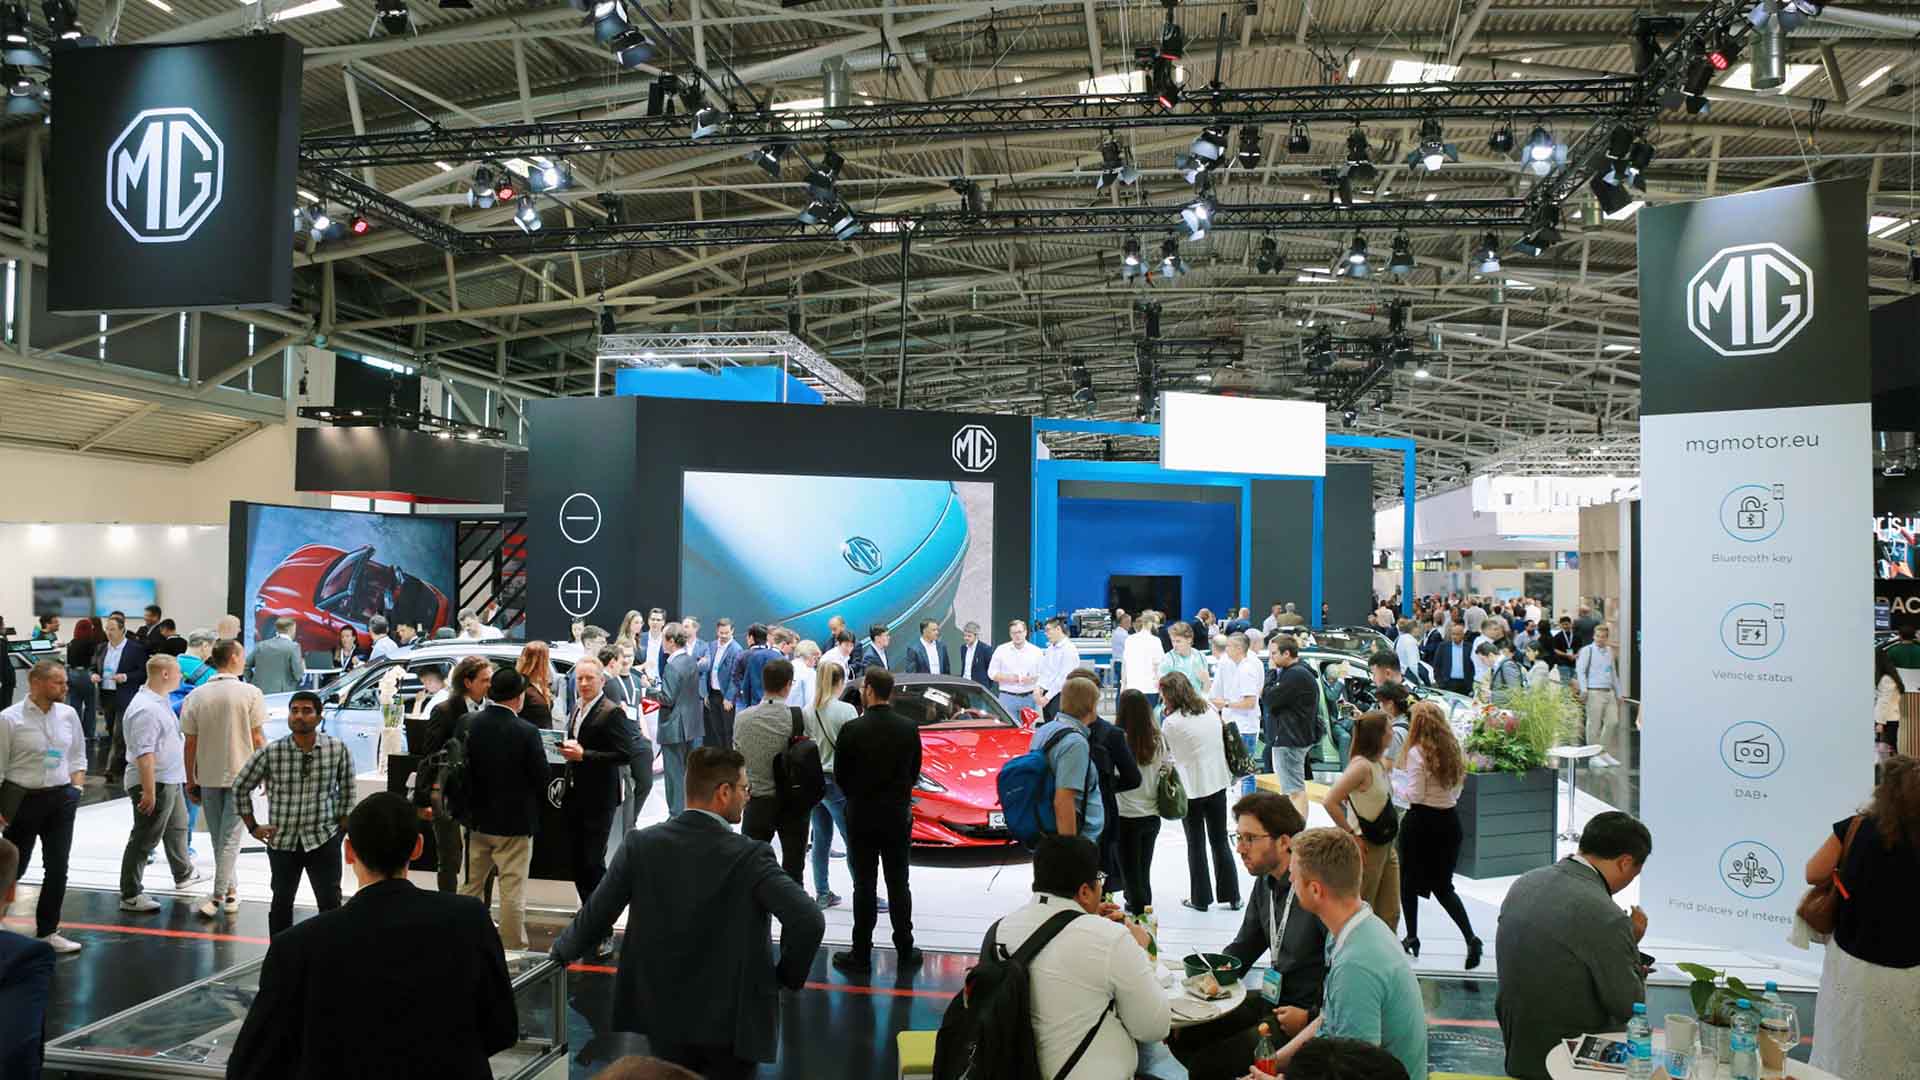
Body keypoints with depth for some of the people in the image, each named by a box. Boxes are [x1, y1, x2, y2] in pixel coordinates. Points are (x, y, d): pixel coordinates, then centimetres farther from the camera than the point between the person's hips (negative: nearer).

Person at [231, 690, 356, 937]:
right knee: (282, 902, 14)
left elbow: (346, 791, 6)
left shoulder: (338, 750, -8)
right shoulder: (270, 753, -9)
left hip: (323, 839, -1)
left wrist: (342, 826, 4)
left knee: (330, 903, -2)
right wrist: (252, 827, 5)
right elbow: (240, 787, 5)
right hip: (282, 840, 1)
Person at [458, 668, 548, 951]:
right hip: (515, 822, -5)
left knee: (471, 885, 19)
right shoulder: (526, 732, -19)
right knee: (513, 891, 4)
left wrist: (464, 808, 15)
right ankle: (513, 948, 10)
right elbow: (541, 778, -12)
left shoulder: (470, 724, -6)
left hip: (477, 819, 5)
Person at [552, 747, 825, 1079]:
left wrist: (561, 950, 18)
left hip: (664, 1013, 4)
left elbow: (595, 917, -3)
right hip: (732, 1019, -3)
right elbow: (809, 921, -26)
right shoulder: (749, 856, -18)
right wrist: (789, 976, -8)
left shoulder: (640, 844, -9)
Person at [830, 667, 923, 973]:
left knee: (864, 886, 4)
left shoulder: (852, 729, -14)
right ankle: (905, 952, 16)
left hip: (861, 815, -2)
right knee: (898, 885, 11)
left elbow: (840, 774, -4)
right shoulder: (909, 728, -5)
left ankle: (861, 954, 9)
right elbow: (914, 772, 5)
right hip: (898, 815, 2)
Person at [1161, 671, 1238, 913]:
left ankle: (1200, 898, 15)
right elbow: (1221, 742, 9)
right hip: (1217, 783, 5)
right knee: (1220, 841, 13)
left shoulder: (1172, 722, -15)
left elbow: (1162, 754, -4)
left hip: (1191, 788, -5)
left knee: (1196, 844, 8)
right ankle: (1232, 896, 17)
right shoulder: (1210, 710, 2)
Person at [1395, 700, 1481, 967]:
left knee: (1409, 881, 13)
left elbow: (1415, 795, -16)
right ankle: (1470, 937, -4)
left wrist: (1401, 791, 2)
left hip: (1421, 821, -6)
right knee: (1443, 885, 12)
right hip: (1449, 820, 6)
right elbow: (1459, 785, 10)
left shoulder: (1417, 752, -15)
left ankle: (1412, 938, 19)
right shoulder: (1453, 749, 3)